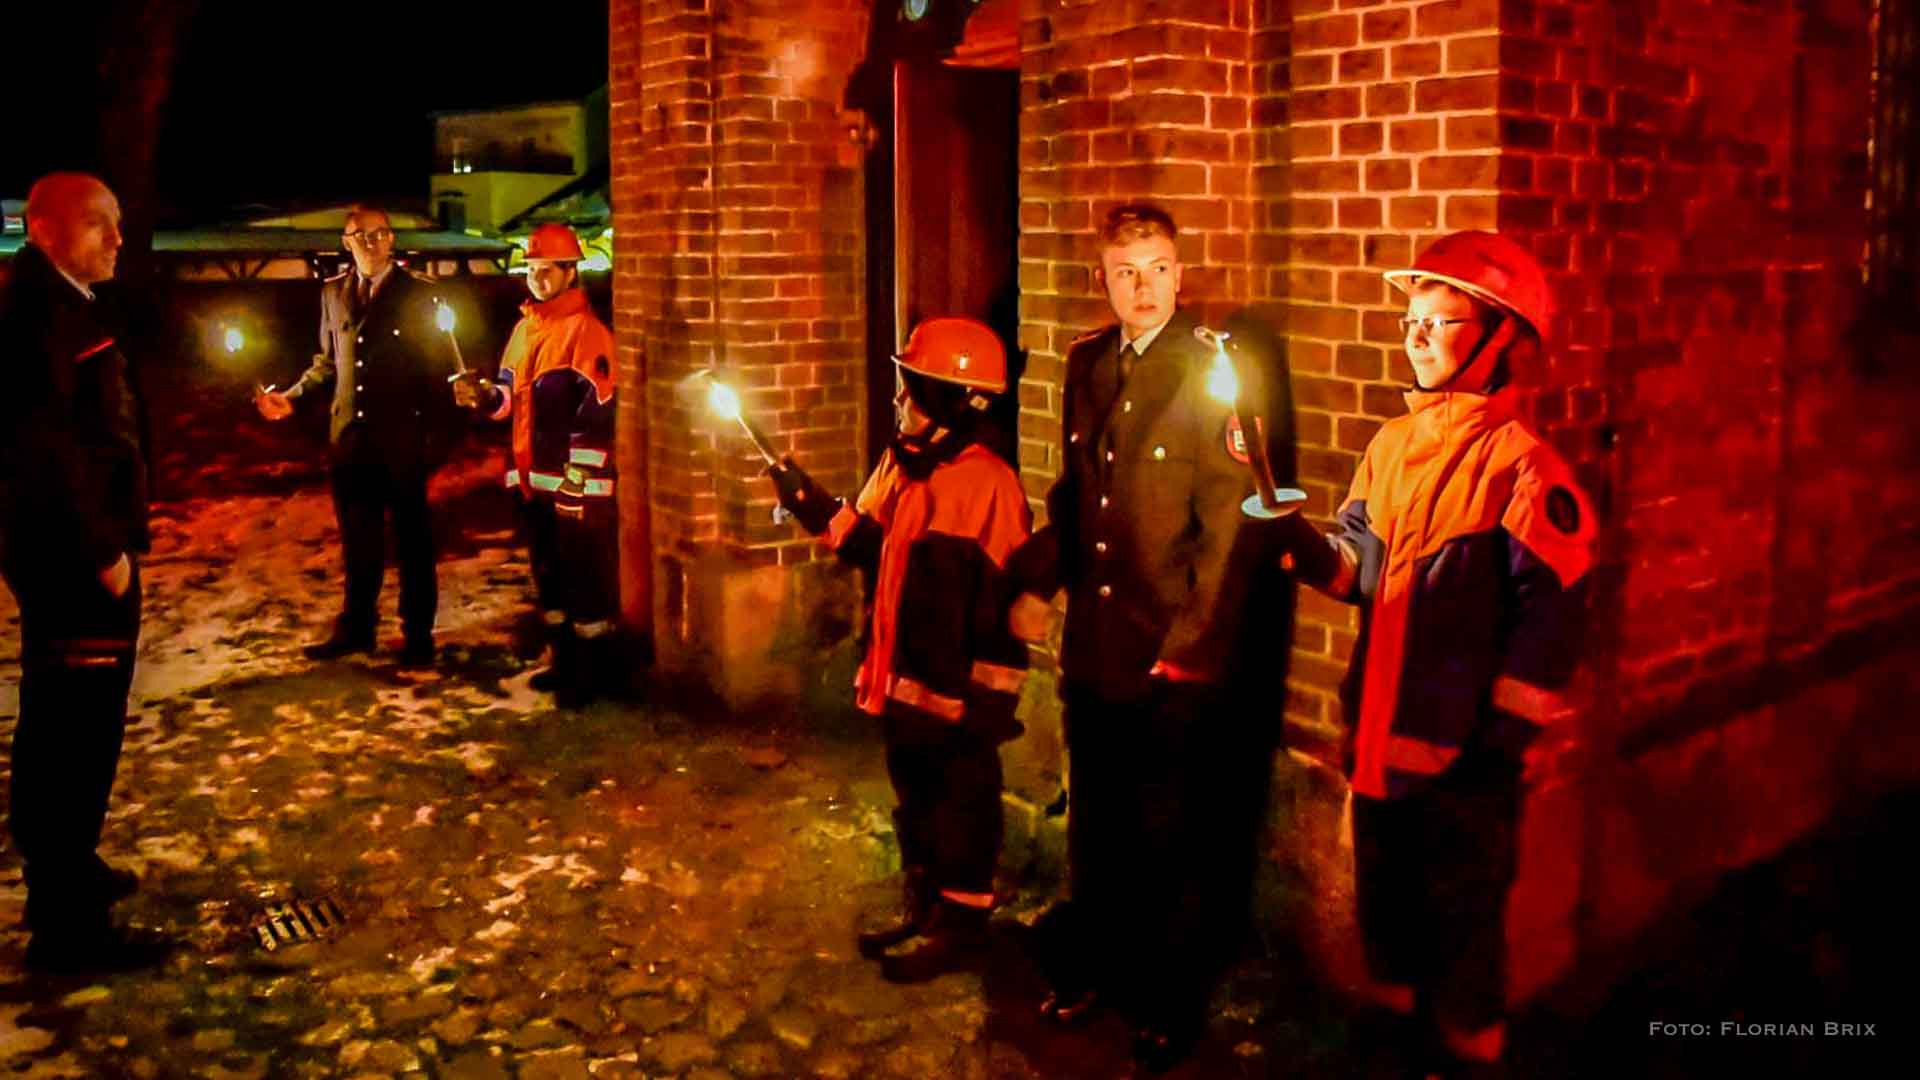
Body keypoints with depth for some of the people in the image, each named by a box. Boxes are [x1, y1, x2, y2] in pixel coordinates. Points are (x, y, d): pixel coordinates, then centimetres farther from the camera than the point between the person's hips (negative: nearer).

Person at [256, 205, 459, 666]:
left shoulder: (419, 294, -2)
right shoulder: (333, 292, 9)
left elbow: (441, 369, -4)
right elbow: (328, 361, 17)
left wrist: (437, 437, -11)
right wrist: (291, 396, 3)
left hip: (401, 440, -4)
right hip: (350, 439, 4)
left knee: (412, 540, 7)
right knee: (358, 541, 13)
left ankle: (418, 635, 17)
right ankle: (356, 627, 25)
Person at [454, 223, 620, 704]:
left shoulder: (587, 332, -12)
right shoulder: (525, 327, 14)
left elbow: (595, 416, -17)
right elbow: (513, 395, 22)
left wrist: (576, 484, -20)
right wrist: (484, 396, -2)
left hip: (574, 482, -9)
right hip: (532, 477, 9)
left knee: (585, 575, -2)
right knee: (548, 571, 16)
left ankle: (594, 670, 7)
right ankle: (564, 659, 28)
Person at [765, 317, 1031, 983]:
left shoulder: (988, 484, -21)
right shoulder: (901, 464, 6)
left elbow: (1001, 603, -21)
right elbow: (873, 548, 16)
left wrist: (985, 696, -19)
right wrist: (816, 509, 5)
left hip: (956, 690, -9)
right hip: (903, 679, 9)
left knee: (960, 809, 7)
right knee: (914, 798, 21)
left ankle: (961, 928, 22)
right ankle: (921, 908, 38)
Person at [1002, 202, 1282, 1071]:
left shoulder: (1221, 371, -13)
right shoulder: (1087, 364, 7)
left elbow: (1229, 526, -16)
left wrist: (1191, 646, -18)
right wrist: (1037, 580, 6)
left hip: (1175, 659, -6)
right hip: (1093, 647, 6)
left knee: (1172, 842, 9)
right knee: (1096, 827, 20)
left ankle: (1170, 1005, 28)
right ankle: (1093, 968, 40)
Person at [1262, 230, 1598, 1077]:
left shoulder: (1521, 464, -16)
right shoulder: (1390, 444, 6)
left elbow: (1552, 611, -16)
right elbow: (1359, 566, 8)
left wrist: (1507, 735, -15)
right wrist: (1298, 538, -12)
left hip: (1465, 747, -7)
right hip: (1381, 730, 7)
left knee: (1462, 914, 9)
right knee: (1387, 897, 21)